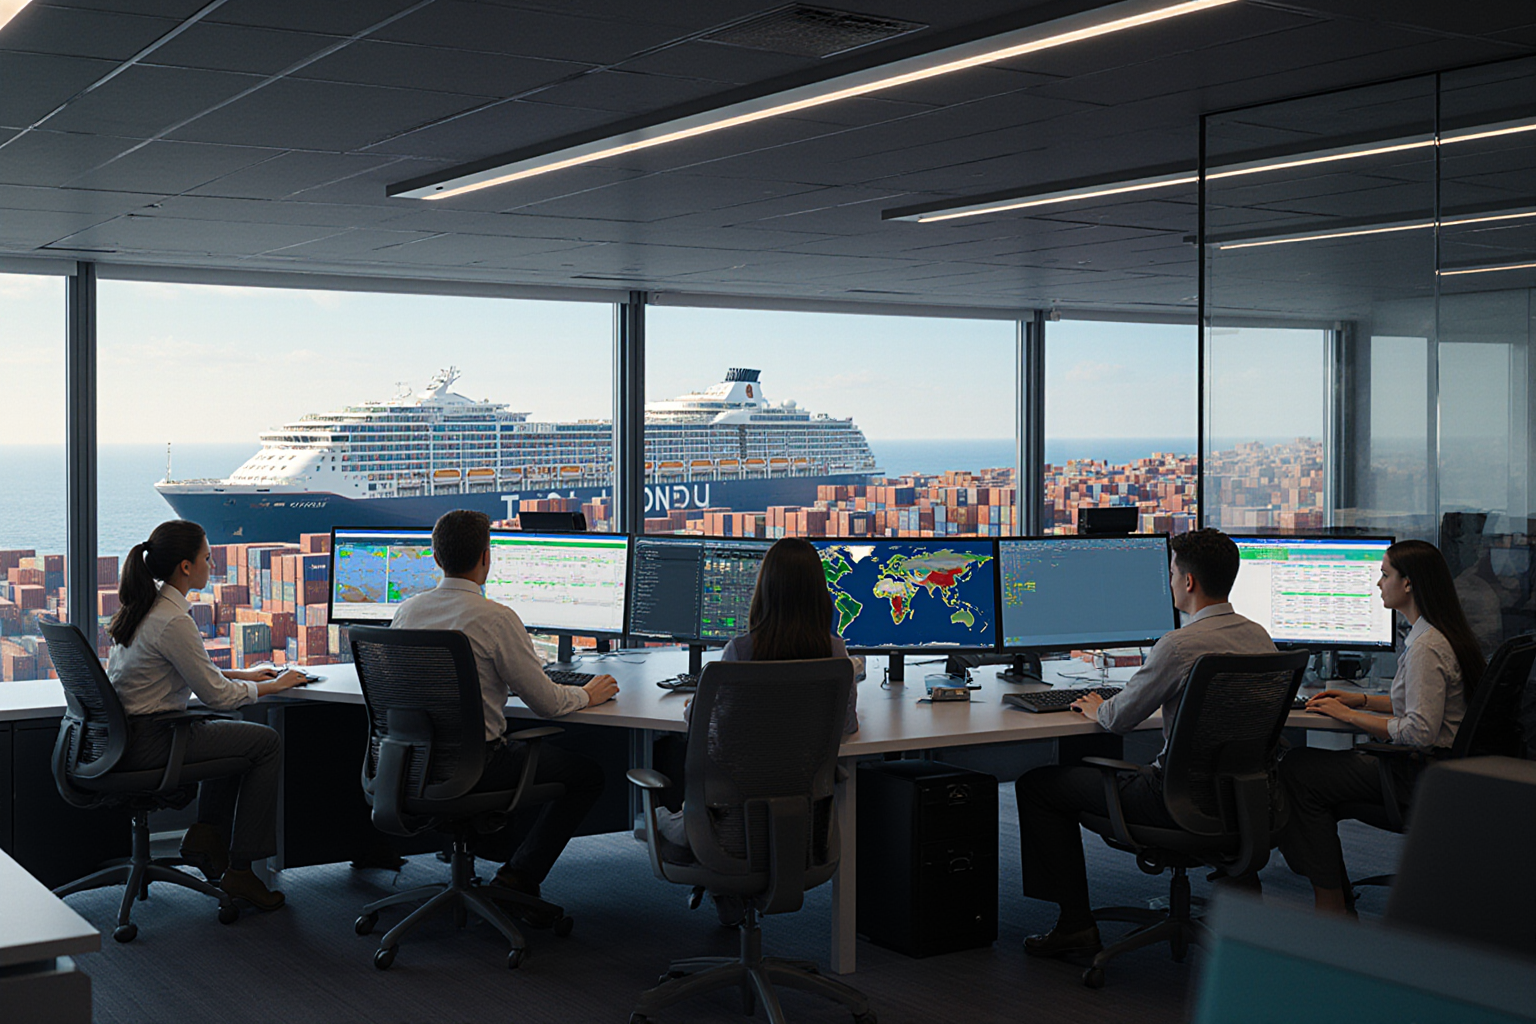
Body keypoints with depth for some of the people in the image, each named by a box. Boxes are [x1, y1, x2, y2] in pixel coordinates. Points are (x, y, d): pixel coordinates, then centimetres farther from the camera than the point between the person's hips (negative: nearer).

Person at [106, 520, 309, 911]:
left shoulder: (145, 607, 9)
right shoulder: (173, 621, -21)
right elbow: (217, 695, -15)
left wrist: (245, 674, 15)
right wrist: (273, 686, 0)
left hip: (121, 737, 10)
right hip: (148, 743, -10)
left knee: (236, 732, 26)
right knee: (267, 743, -1)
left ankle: (204, 834, 23)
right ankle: (240, 869, 3)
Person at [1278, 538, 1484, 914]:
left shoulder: (1426, 647, -22)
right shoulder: (1440, 634, 11)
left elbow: (1420, 731, -27)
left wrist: (1350, 715, -17)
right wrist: (1362, 700, 12)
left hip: (1422, 777, -10)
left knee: (1297, 770, -11)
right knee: (1302, 763, 9)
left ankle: (1331, 903, -4)